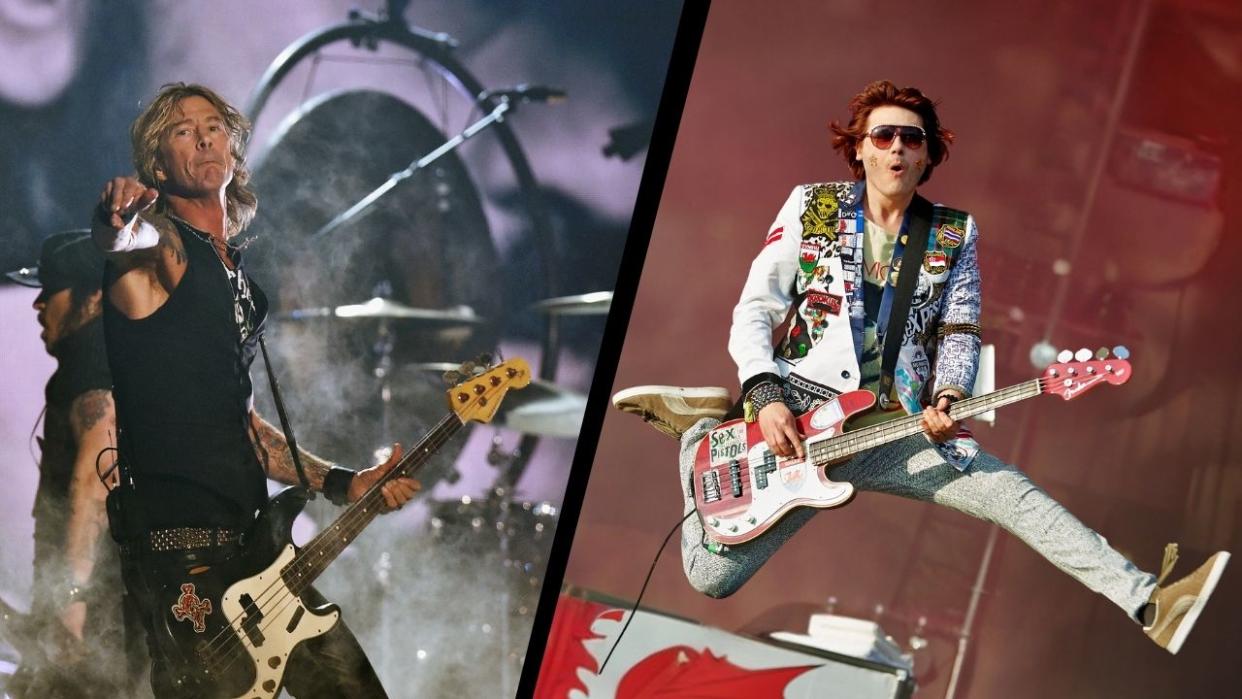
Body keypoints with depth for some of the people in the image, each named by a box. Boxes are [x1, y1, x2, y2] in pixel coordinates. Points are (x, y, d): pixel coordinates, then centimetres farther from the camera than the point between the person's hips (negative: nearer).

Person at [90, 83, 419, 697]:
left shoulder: (235, 277, 21)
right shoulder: (159, 245, -2)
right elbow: (127, 242, -28)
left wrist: (341, 484, 20)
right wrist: (117, 225, -50)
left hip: (250, 542, 8)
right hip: (179, 550, -8)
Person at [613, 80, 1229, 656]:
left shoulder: (955, 235, 8)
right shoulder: (810, 208, 3)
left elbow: (960, 332, 8)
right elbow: (754, 310, 1)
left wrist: (946, 399, -14)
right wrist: (765, 398, -14)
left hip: (895, 429, 2)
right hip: (795, 422, -1)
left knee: (1011, 491, -22)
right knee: (712, 575, -9)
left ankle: (1147, 604, -28)